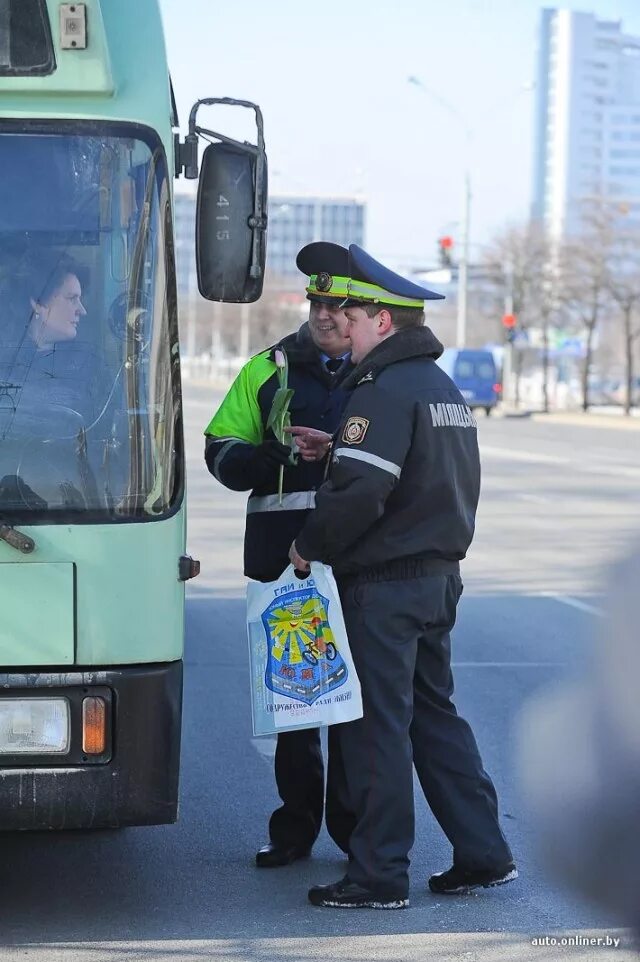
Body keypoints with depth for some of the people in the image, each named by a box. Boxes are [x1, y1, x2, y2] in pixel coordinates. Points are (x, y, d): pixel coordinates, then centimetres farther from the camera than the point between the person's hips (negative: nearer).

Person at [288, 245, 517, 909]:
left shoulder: (383, 392, -16)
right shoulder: (442, 387, 15)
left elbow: (360, 492, -23)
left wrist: (309, 545, -8)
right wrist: (333, 451, 16)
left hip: (382, 584, -9)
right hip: (438, 574, 9)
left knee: (377, 727, -2)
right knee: (434, 715, 17)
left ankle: (379, 875, 3)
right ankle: (483, 854, 18)